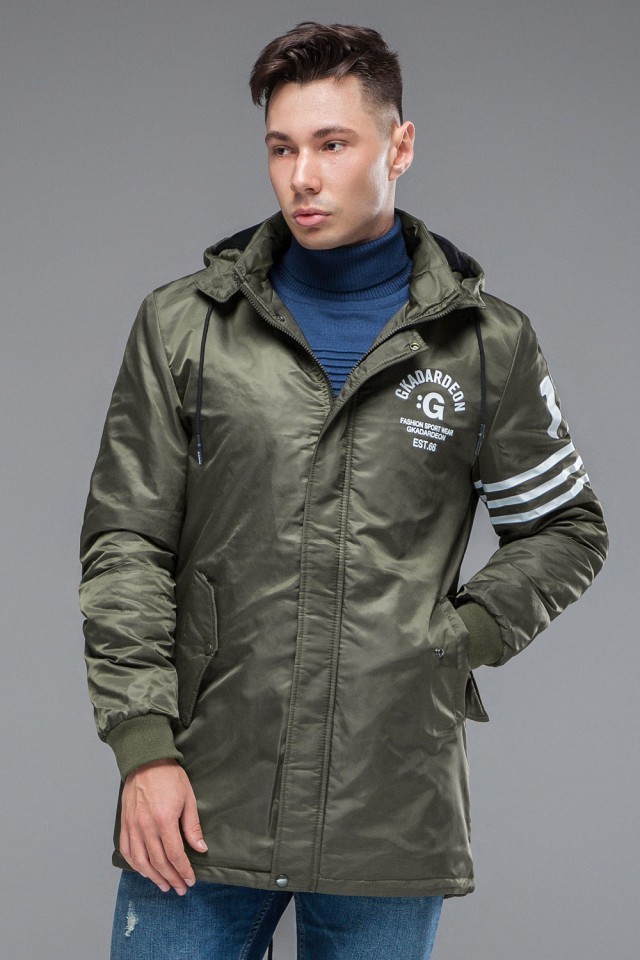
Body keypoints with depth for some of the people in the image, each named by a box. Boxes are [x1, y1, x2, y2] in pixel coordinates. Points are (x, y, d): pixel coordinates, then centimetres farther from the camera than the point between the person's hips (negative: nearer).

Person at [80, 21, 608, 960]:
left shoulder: (488, 344, 6)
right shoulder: (182, 326, 5)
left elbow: (566, 530, 15)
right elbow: (125, 547, 3)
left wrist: (462, 636, -1)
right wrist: (144, 744, -6)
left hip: (394, 821, 0)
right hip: (201, 808, 0)